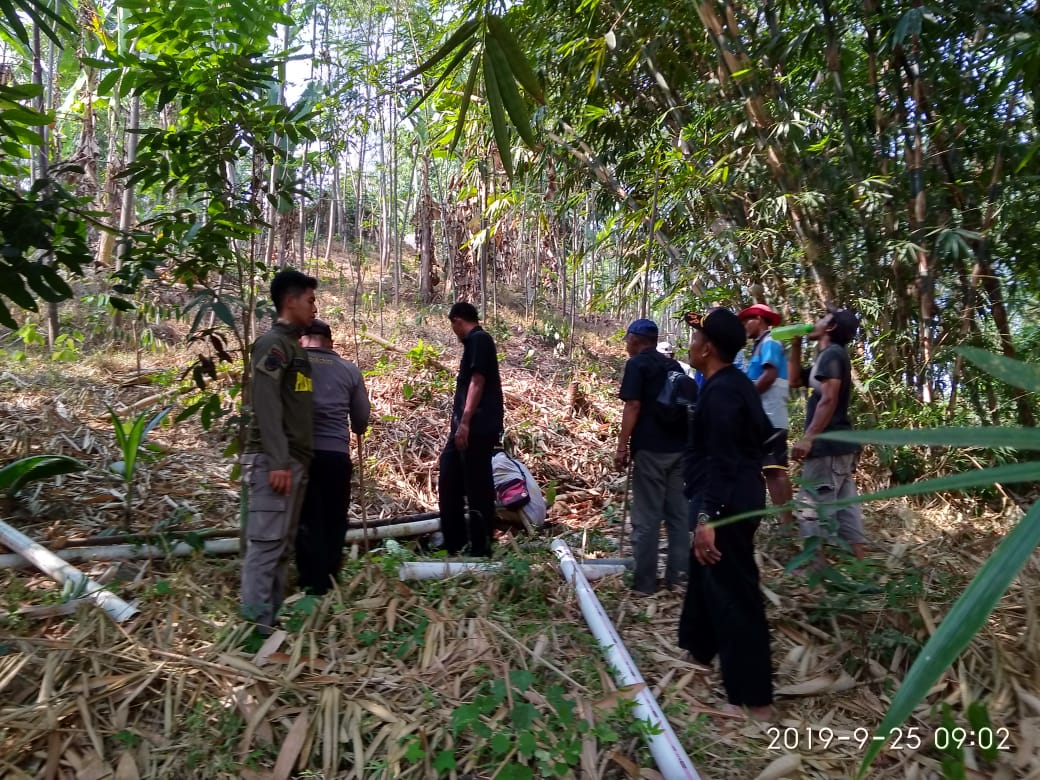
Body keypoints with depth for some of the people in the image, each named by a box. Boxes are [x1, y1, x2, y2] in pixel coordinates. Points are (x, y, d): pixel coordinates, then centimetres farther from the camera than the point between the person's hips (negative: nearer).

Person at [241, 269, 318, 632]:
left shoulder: (294, 346, 20)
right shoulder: (272, 343, -8)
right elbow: (266, 405, -18)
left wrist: (296, 462, 17)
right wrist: (277, 461, -23)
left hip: (295, 460, 9)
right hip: (273, 460, -9)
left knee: (283, 545, 11)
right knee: (266, 542, -8)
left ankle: (271, 620, 18)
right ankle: (255, 626, -4)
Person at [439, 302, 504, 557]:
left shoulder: (479, 339, -9)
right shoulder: (473, 341, 20)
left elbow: (477, 382, -18)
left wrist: (465, 422, -23)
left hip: (477, 428, -10)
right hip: (466, 426, 10)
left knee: (477, 487, -3)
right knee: (450, 481, 14)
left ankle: (481, 548, 6)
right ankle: (454, 543, 23)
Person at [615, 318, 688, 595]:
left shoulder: (637, 364, -5)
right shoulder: (674, 366, 15)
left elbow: (633, 407, -13)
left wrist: (622, 447, -10)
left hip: (650, 448, -7)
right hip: (679, 446, 7)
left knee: (646, 516, -2)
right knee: (678, 512, 11)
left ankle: (644, 582, 3)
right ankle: (679, 574, 16)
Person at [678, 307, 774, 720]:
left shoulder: (720, 392, -21)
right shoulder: (736, 383, 10)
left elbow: (721, 461, -26)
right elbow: (764, 431, 20)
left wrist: (708, 517, -27)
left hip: (727, 504, -11)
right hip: (739, 497, 11)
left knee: (734, 594, -3)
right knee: (706, 575, 25)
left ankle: (754, 699, 8)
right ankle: (700, 649, 44)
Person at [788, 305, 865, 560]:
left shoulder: (831, 353, -10)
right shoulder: (831, 356, 20)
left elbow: (829, 399, -21)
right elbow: (795, 379, 27)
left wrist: (808, 438, -24)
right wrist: (795, 345, 20)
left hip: (828, 445, -10)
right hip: (840, 445, 10)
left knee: (813, 506, -7)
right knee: (844, 506, 11)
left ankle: (814, 566, -4)